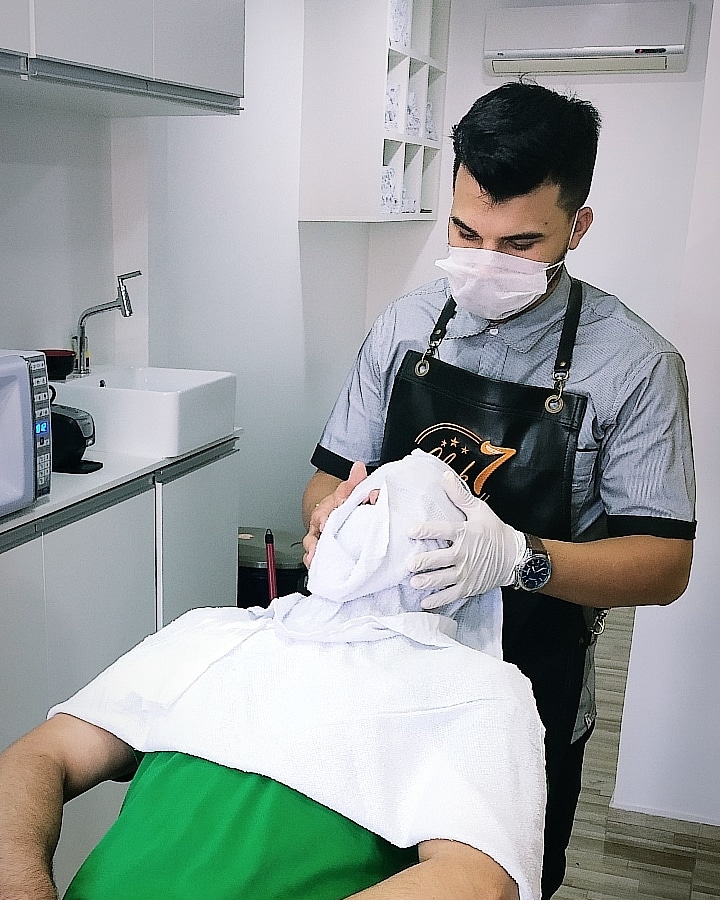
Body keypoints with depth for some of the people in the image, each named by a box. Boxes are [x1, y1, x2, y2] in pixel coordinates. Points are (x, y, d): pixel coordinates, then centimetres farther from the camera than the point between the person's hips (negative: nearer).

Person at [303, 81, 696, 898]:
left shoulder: (633, 364, -14)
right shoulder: (404, 326, -4)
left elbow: (664, 565, -15)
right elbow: (329, 482, 0)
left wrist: (519, 557, -33)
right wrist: (333, 515, -25)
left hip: (528, 703, -2)